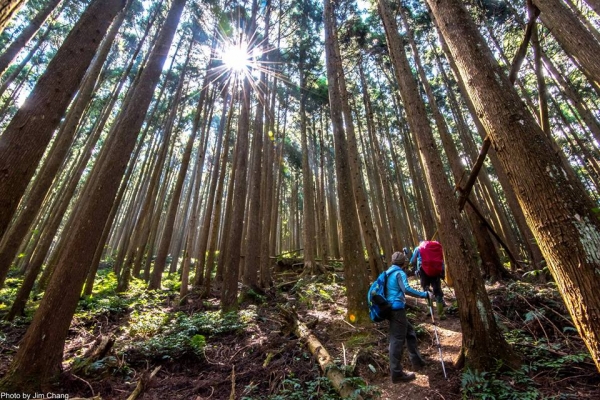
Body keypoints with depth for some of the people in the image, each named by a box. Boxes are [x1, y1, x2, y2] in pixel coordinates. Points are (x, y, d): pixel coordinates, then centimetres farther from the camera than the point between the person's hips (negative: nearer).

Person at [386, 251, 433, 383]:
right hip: (397, 308, -9)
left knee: (410, 332, 22)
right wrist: (425, 294, -20)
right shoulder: (399, 273, -11)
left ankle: (416, 360, 32)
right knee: (397, 339, -4)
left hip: (391, 308, 9)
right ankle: (397, 373, 2)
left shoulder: (388, 272, 14)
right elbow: (407, 289, -26)